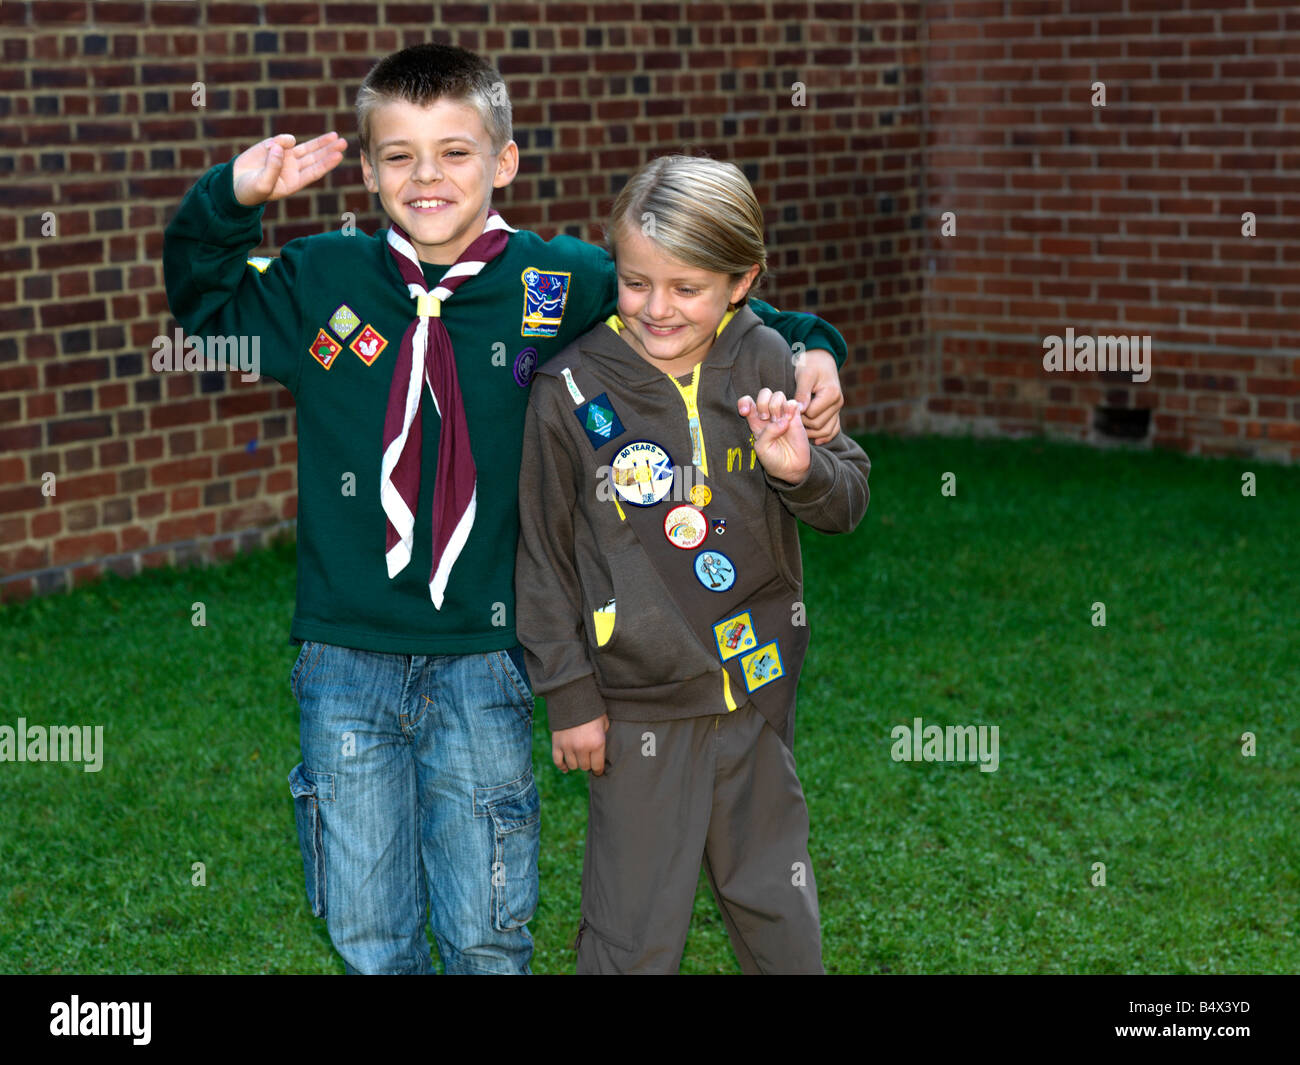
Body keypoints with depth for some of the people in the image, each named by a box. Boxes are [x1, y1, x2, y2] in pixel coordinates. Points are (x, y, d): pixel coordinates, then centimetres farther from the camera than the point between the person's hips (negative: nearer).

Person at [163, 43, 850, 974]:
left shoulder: (563, 287, -2)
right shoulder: (322, 283, 3)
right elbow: (200, 296, 17)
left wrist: (808, 348, -7)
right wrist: (233, 198, -1)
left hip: (483, 662, -1)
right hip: (346, 662, 1)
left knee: (486, 939, 8)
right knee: (368, 940, 10)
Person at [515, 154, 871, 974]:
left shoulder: (764, 364, -3)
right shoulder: (572, 389, -10)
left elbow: (849, 503, 3)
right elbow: (545, 553, -3)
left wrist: (803, 470, -20)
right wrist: (569, 694, -2)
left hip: (758, 688, 3)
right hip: (638, 701, -3)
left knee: (780, 913, 17)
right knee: (636, 927, 4)